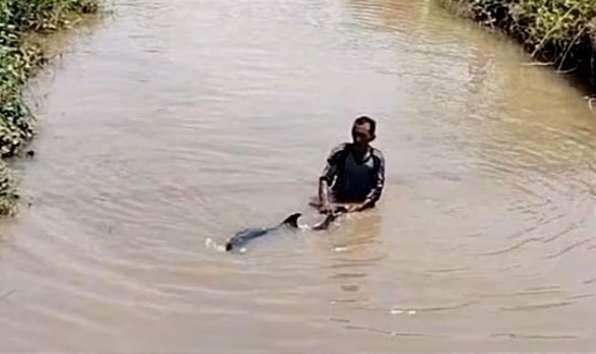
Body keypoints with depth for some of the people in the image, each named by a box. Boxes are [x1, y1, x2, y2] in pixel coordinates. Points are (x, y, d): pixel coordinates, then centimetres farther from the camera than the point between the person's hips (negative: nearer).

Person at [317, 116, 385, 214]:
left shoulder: (377, 158, -7)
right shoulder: (340, 152, -8)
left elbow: (377, 188, -6)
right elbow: (325, 179, -12)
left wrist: (361, 205, -20)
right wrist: (325, 202, -28)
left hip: (363, 209, 1)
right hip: (337, 205, 0)